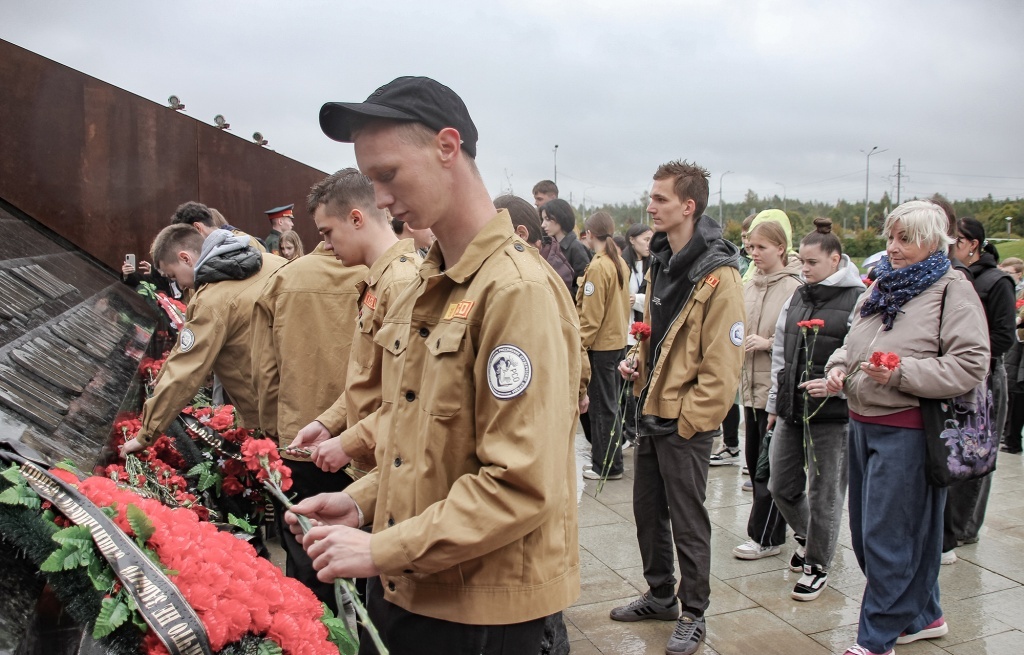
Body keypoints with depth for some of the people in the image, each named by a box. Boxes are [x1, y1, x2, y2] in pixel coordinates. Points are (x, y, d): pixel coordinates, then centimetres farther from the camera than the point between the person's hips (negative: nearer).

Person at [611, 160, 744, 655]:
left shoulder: (717, 276, -18)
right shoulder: (659, 264, 9)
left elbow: (722, 363, -19)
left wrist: (689, 420, -18)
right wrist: (638, 363, 5)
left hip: (685, 421, -8)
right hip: (650, 411, 8)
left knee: (687, 520, 6)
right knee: (647, 511, 18)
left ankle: (693, 613, 25)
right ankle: (660, 596, 37)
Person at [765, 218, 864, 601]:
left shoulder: (858, 301, -9)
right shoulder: (797, 298, 11)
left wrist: (835, 384, -25)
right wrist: (775, 402, 17)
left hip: (832, 414, -6)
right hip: (791, 411, 6)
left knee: (824, 493, 6)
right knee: (781, 486, 13)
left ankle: (817, 565, 24)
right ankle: (806, 536, 41)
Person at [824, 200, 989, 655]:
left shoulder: (952, 290, -8)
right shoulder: (881, 286, 15)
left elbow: (969, 366, -16)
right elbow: (852, 342, 25)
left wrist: (902, 373, -23)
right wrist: (838, 367, 5)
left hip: (907, 432, -8)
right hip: (863, 424, 9)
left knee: (889, 537, -2)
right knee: (866, 534, 16)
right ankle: (923, 616, 35)